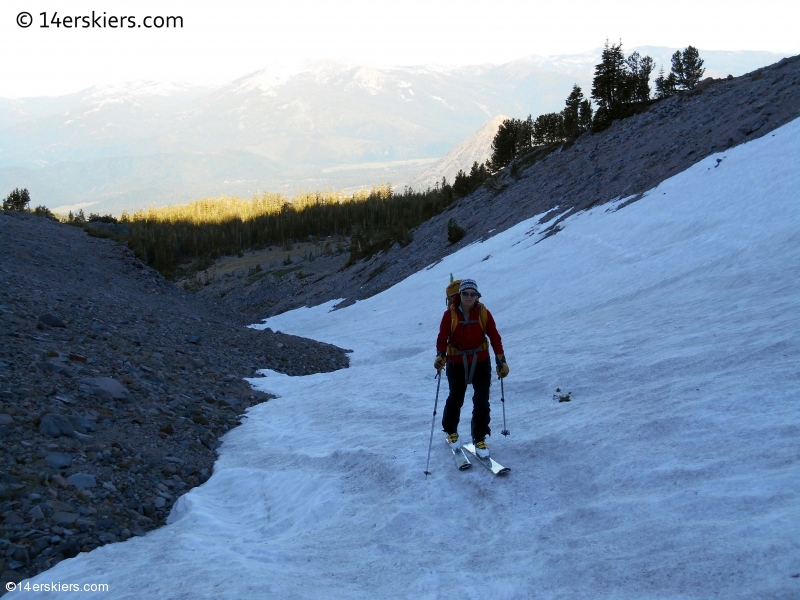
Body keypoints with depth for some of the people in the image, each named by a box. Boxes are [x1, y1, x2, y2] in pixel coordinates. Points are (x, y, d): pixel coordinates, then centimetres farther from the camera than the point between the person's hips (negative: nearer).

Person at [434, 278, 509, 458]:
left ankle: (479, 439, 13)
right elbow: (442, 338, -14)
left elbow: (495, 337, -5)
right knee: (456, 399, 16)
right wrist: (440, 356, -31)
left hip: (481, 362, 1)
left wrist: (501, 360, -9)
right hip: (456, 363, -1)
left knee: (482, 402, -2)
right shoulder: (450, 314, -14)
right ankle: (451, 431, 40)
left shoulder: (484, 313, -9)